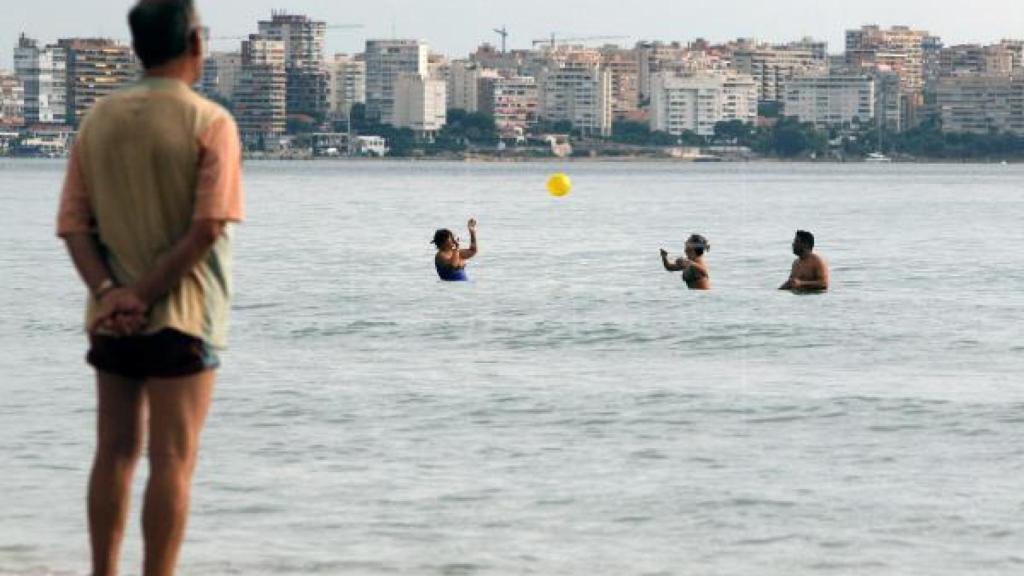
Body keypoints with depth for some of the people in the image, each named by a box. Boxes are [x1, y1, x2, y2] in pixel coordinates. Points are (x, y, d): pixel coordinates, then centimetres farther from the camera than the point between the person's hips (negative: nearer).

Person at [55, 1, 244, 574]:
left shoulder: (99, 119, 6)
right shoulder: (210, 123, -8)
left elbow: (74, 224, 0)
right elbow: (208, 227, -17)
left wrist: (109, 291, -11)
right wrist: (147, 296, -14)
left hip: (112, 316, 5)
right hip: (181, 314, -5)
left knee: (115, 452, 13)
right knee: (173, 460, -2)